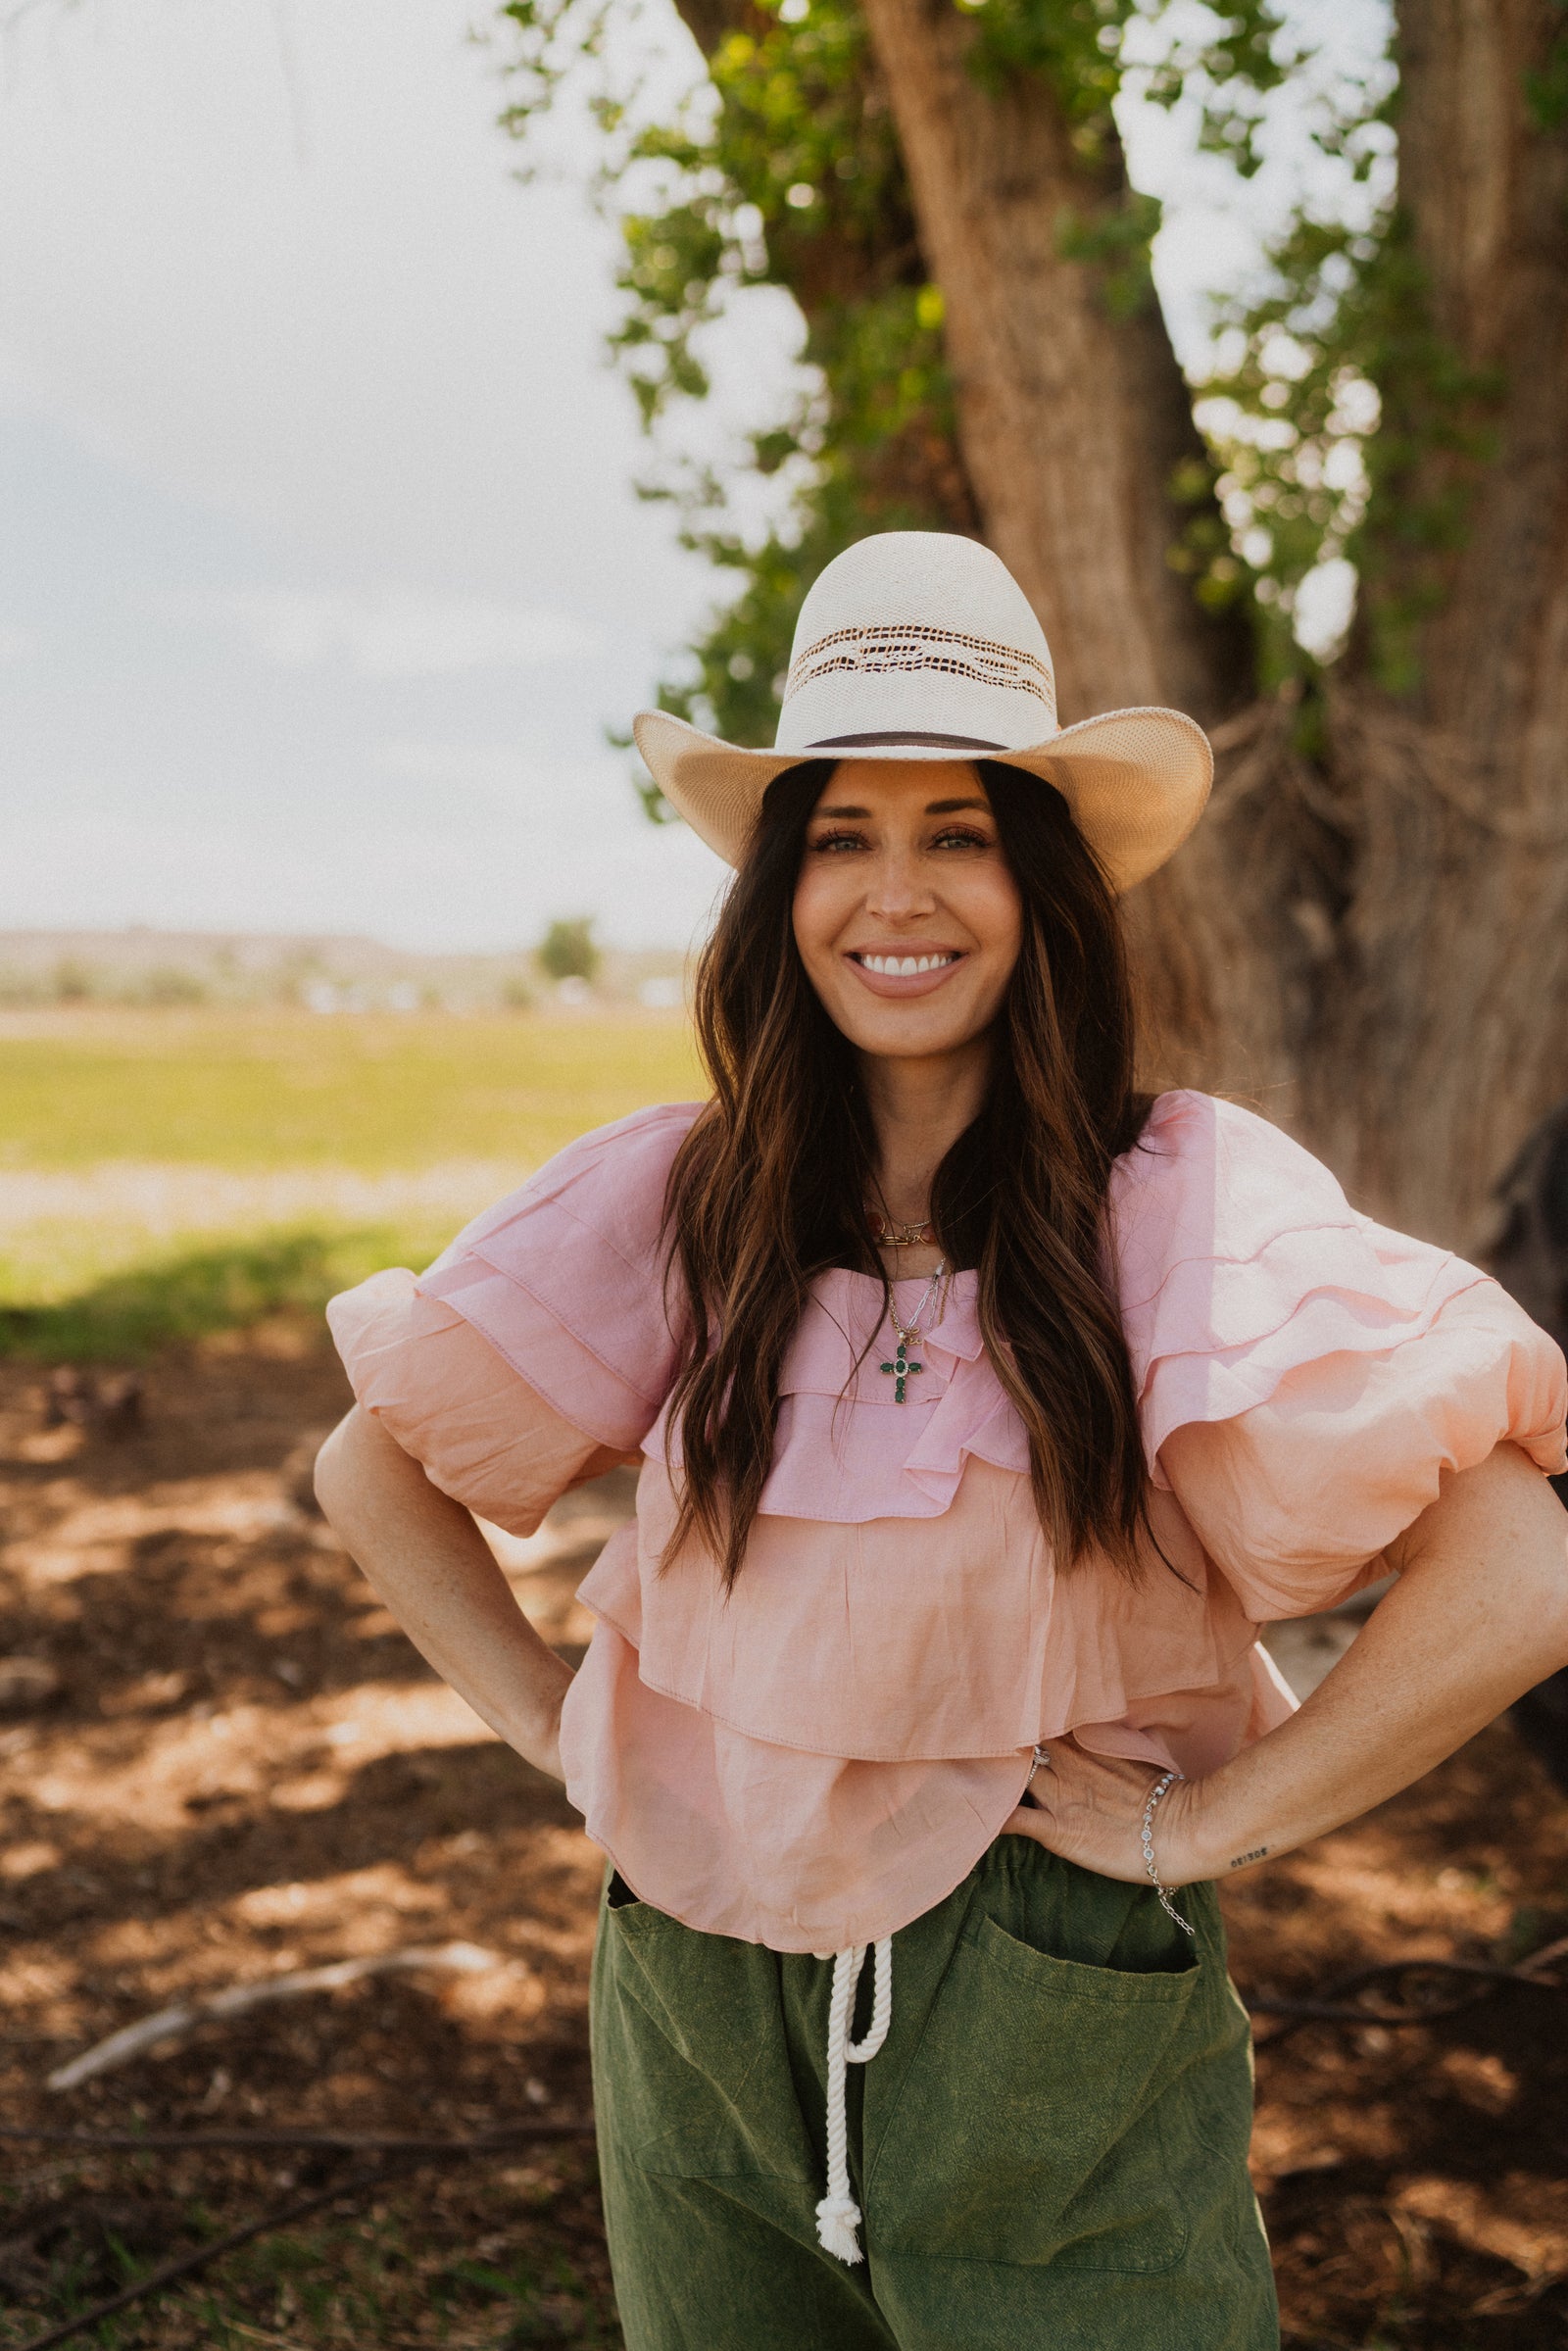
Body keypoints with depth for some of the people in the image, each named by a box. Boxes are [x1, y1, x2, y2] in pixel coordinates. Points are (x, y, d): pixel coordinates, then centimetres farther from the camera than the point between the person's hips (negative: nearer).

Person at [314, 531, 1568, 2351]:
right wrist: (550, 1725, 0)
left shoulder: (1188, 1199, -16)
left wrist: (1202, 1823, -16)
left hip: (1062, 2049, -3)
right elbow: (372, 1466, 6)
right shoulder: (676, 1198, -6)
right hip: (699, 2010, 3)